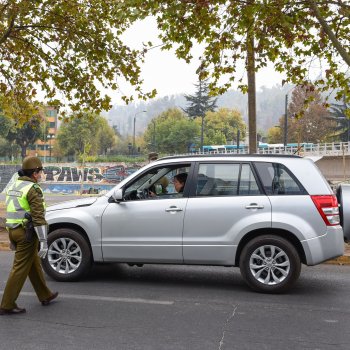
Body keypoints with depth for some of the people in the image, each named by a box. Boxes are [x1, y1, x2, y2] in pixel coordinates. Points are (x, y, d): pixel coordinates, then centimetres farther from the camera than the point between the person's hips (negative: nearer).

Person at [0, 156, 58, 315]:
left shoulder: (13, 187, 14)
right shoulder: (33, 189, -14)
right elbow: (38, 217, -20)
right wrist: (43, 241, -19)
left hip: (14, 231, 9)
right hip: (27, 233, -9)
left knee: (34, 265, 18)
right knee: (20, 268, -3)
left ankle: (45, 296, 29)